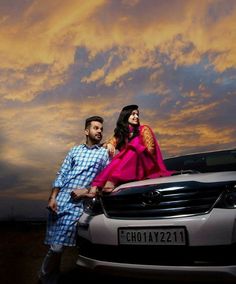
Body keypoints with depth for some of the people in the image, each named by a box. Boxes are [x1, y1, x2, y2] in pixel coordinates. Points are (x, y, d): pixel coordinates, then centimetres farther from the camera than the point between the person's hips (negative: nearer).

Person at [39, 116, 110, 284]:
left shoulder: (105, 153, 8)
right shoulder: (75, 150, 16)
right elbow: (61, 174, 12)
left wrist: (87, 190, -9)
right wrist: (52, 197, 1)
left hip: (78, 203, -2)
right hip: (60, 199, 3)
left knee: (57, 247, -7)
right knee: (55, 247, 4)